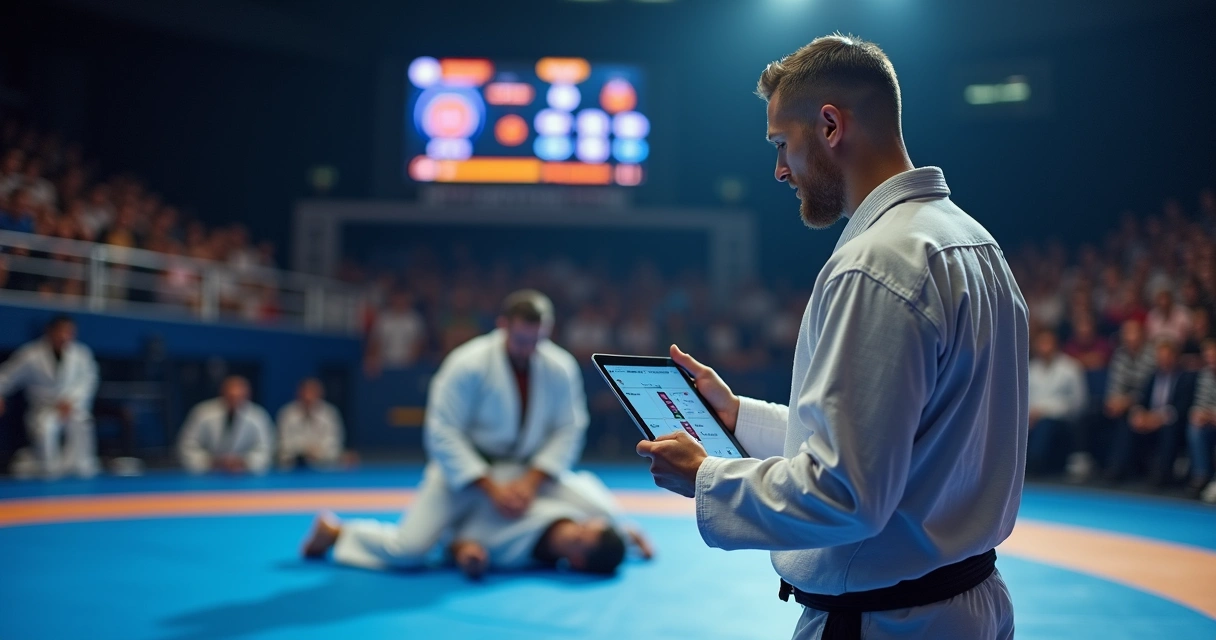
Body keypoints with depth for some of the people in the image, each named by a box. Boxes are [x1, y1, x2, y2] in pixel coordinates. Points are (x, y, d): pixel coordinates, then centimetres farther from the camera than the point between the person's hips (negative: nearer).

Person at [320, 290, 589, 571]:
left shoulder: (562, 368, -13)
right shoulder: (466, 364, -23)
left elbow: (569, 430, -8)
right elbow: (442, 434, -20)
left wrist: (530, 482, -21)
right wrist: (492, 488, -24)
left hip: (528, 474, 5)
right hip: (465, 469, -4)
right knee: (407, 551, -17)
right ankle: (336, 532, 15)